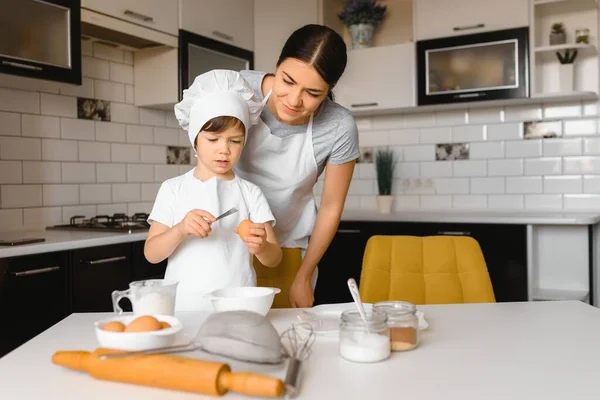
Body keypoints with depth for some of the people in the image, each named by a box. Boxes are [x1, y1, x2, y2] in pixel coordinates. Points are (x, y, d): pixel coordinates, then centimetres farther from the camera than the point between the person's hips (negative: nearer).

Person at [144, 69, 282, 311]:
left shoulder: (250, 193, 4)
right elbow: (151, 254, 2)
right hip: (183, 308, 0)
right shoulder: (173, 189, 4)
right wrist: (180, 230, -15)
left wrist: (261, 247, -18)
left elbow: (274, 259, 3)